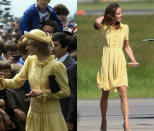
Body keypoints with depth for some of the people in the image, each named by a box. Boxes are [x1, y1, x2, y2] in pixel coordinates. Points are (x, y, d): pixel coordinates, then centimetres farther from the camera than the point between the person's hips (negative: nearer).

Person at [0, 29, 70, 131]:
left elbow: (66, 92, -12)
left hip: (51, 115, -6)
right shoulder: (30, 60, 3)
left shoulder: (55, 66, -15)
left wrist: (42, 92, -18)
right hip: (34, 114, 6)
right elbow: (17, 82, 4)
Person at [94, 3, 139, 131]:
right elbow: (97, 22, -22)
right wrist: (105, 16, -2)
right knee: (105, 94, 6)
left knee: (123, 93, -11)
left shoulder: (124, 28, 9)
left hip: (120, 63, 1)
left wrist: (133, 60, 6)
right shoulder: (104, 27, 2)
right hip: (106, 62, -1)